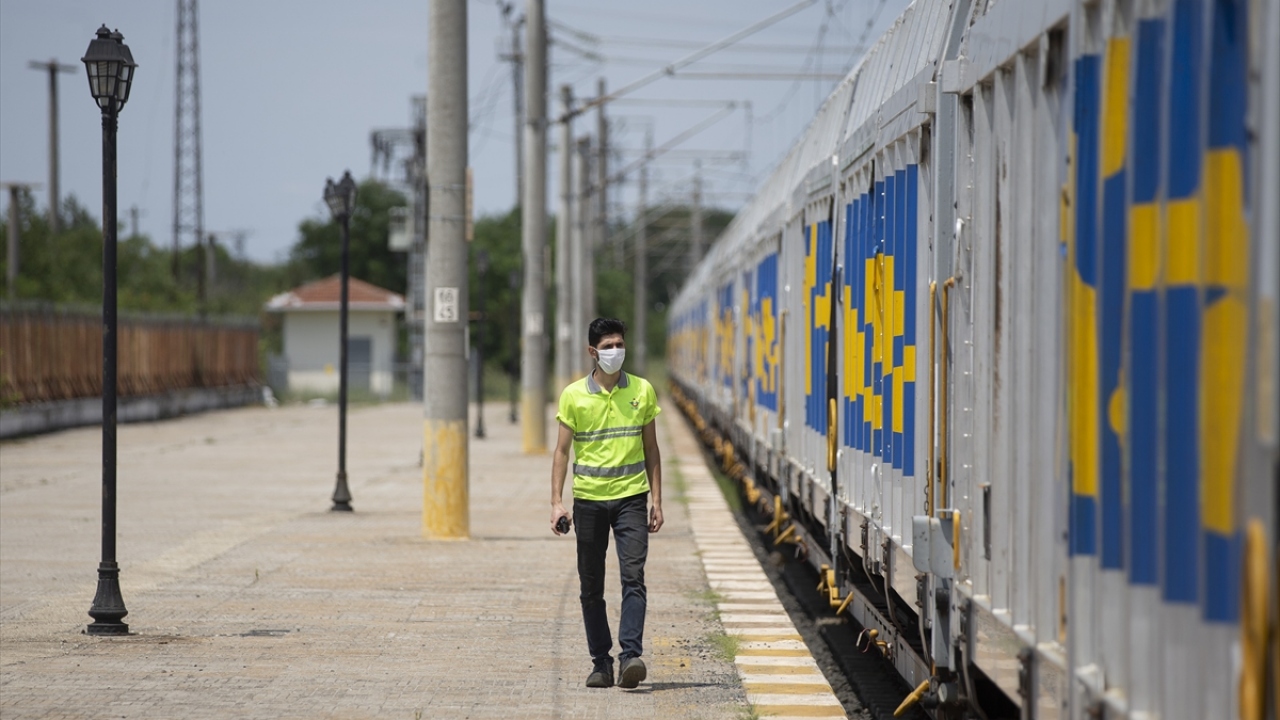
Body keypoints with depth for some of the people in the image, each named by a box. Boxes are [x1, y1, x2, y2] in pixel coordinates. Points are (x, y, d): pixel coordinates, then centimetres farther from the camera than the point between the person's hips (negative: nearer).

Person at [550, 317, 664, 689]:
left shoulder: (642, 391, 5)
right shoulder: (573, 395, 2)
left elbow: (651, 449, 10)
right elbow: (562, 450, 4)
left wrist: (656, 500, 5)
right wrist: (556, 502, -5)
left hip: (631, 496, -1)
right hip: (588, 500, 1)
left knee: (633, 577, -14)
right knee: (591, 587, 5)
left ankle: (631, 656, -20)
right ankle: (601, 662, 13)